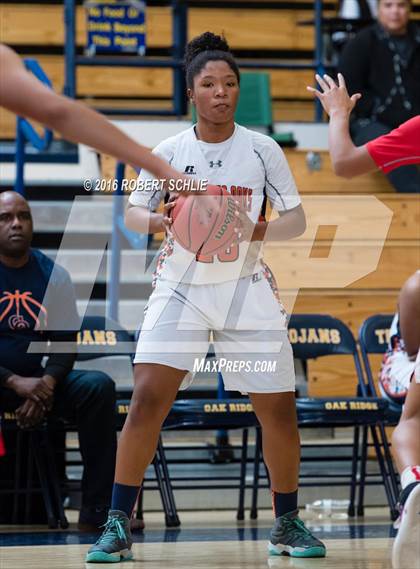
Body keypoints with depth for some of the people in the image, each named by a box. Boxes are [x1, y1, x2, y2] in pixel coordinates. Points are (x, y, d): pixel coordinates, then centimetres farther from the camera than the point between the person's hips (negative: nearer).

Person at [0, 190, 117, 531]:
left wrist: (46, 385, -17)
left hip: (36, 380, 4)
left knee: (99, 386, -22)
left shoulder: (53, 275, 3)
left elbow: (66, 342, 3)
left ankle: (95, 514, -21)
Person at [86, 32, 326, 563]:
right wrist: (162, 220, -20)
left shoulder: (262, 149, -2)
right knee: (147, 398, -14)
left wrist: (257, 230, -20)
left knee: (279, 409, -1)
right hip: (180, 289, -1)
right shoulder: (169, 151, -2)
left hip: (247, 289, 1)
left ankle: (287, 523, 19)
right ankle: (118, 525, -6)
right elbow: (132, 212, 2)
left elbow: (297, 219, 1)